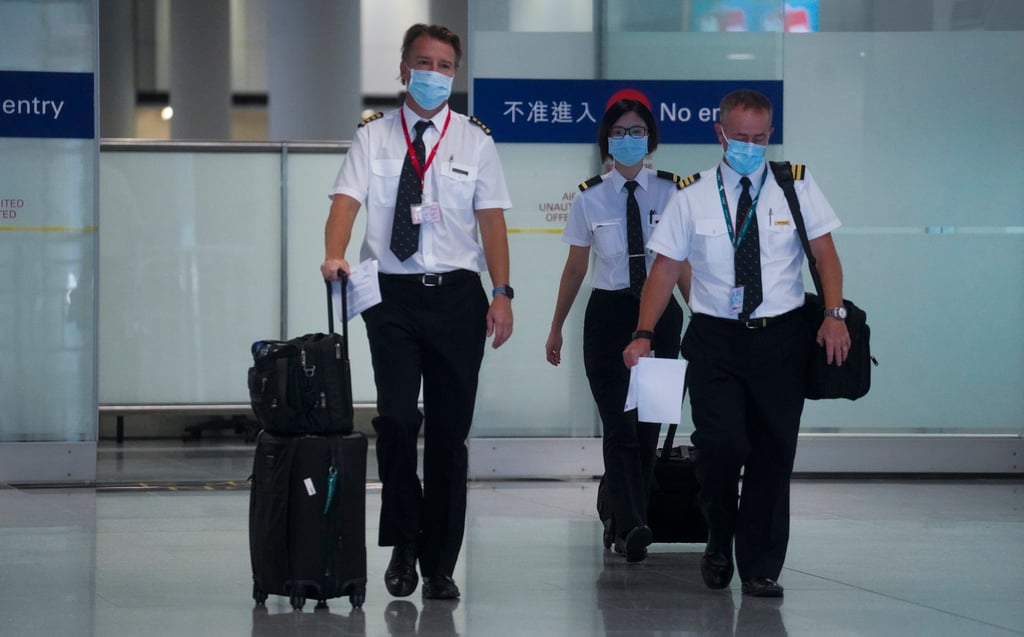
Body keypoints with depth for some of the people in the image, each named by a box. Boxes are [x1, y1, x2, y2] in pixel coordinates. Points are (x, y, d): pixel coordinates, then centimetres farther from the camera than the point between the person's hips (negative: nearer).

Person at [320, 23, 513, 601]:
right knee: (398, 418, -14)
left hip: (457, 293, 1)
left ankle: (440, 565, 13)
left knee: (451, 432, 4)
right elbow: (347, 199, -5)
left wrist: (502, 292, -7)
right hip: (392, 294, -1)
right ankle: (403, 545, 4)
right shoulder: (374, 137, 6)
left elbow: (491, 218, 3)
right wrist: (335, 255, -25)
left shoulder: (475, 140, 7)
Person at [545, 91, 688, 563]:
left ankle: (616, 511, 25)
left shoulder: (671, 193, 1)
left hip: (660, 312, 1)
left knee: (648, 425, 6)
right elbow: (575, 266, 11)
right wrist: (556, 327, 16)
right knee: (619, 424, -12)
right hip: (609, 312, -1)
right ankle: (631, 525, -18)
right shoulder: (590, 197, 2)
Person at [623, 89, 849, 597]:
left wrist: (834, 315, -11)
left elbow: (825, 254, 4)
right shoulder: (692, 198, 4)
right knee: (721, 444, -15)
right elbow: (664, 269, 4)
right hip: (715, 337, -1)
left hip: (781, 337, 1)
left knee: (773, 453, 1)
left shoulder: (796, 187, 6)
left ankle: (761, 569, 13)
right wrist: (643, 334, -7)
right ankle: (719, 542, 13)